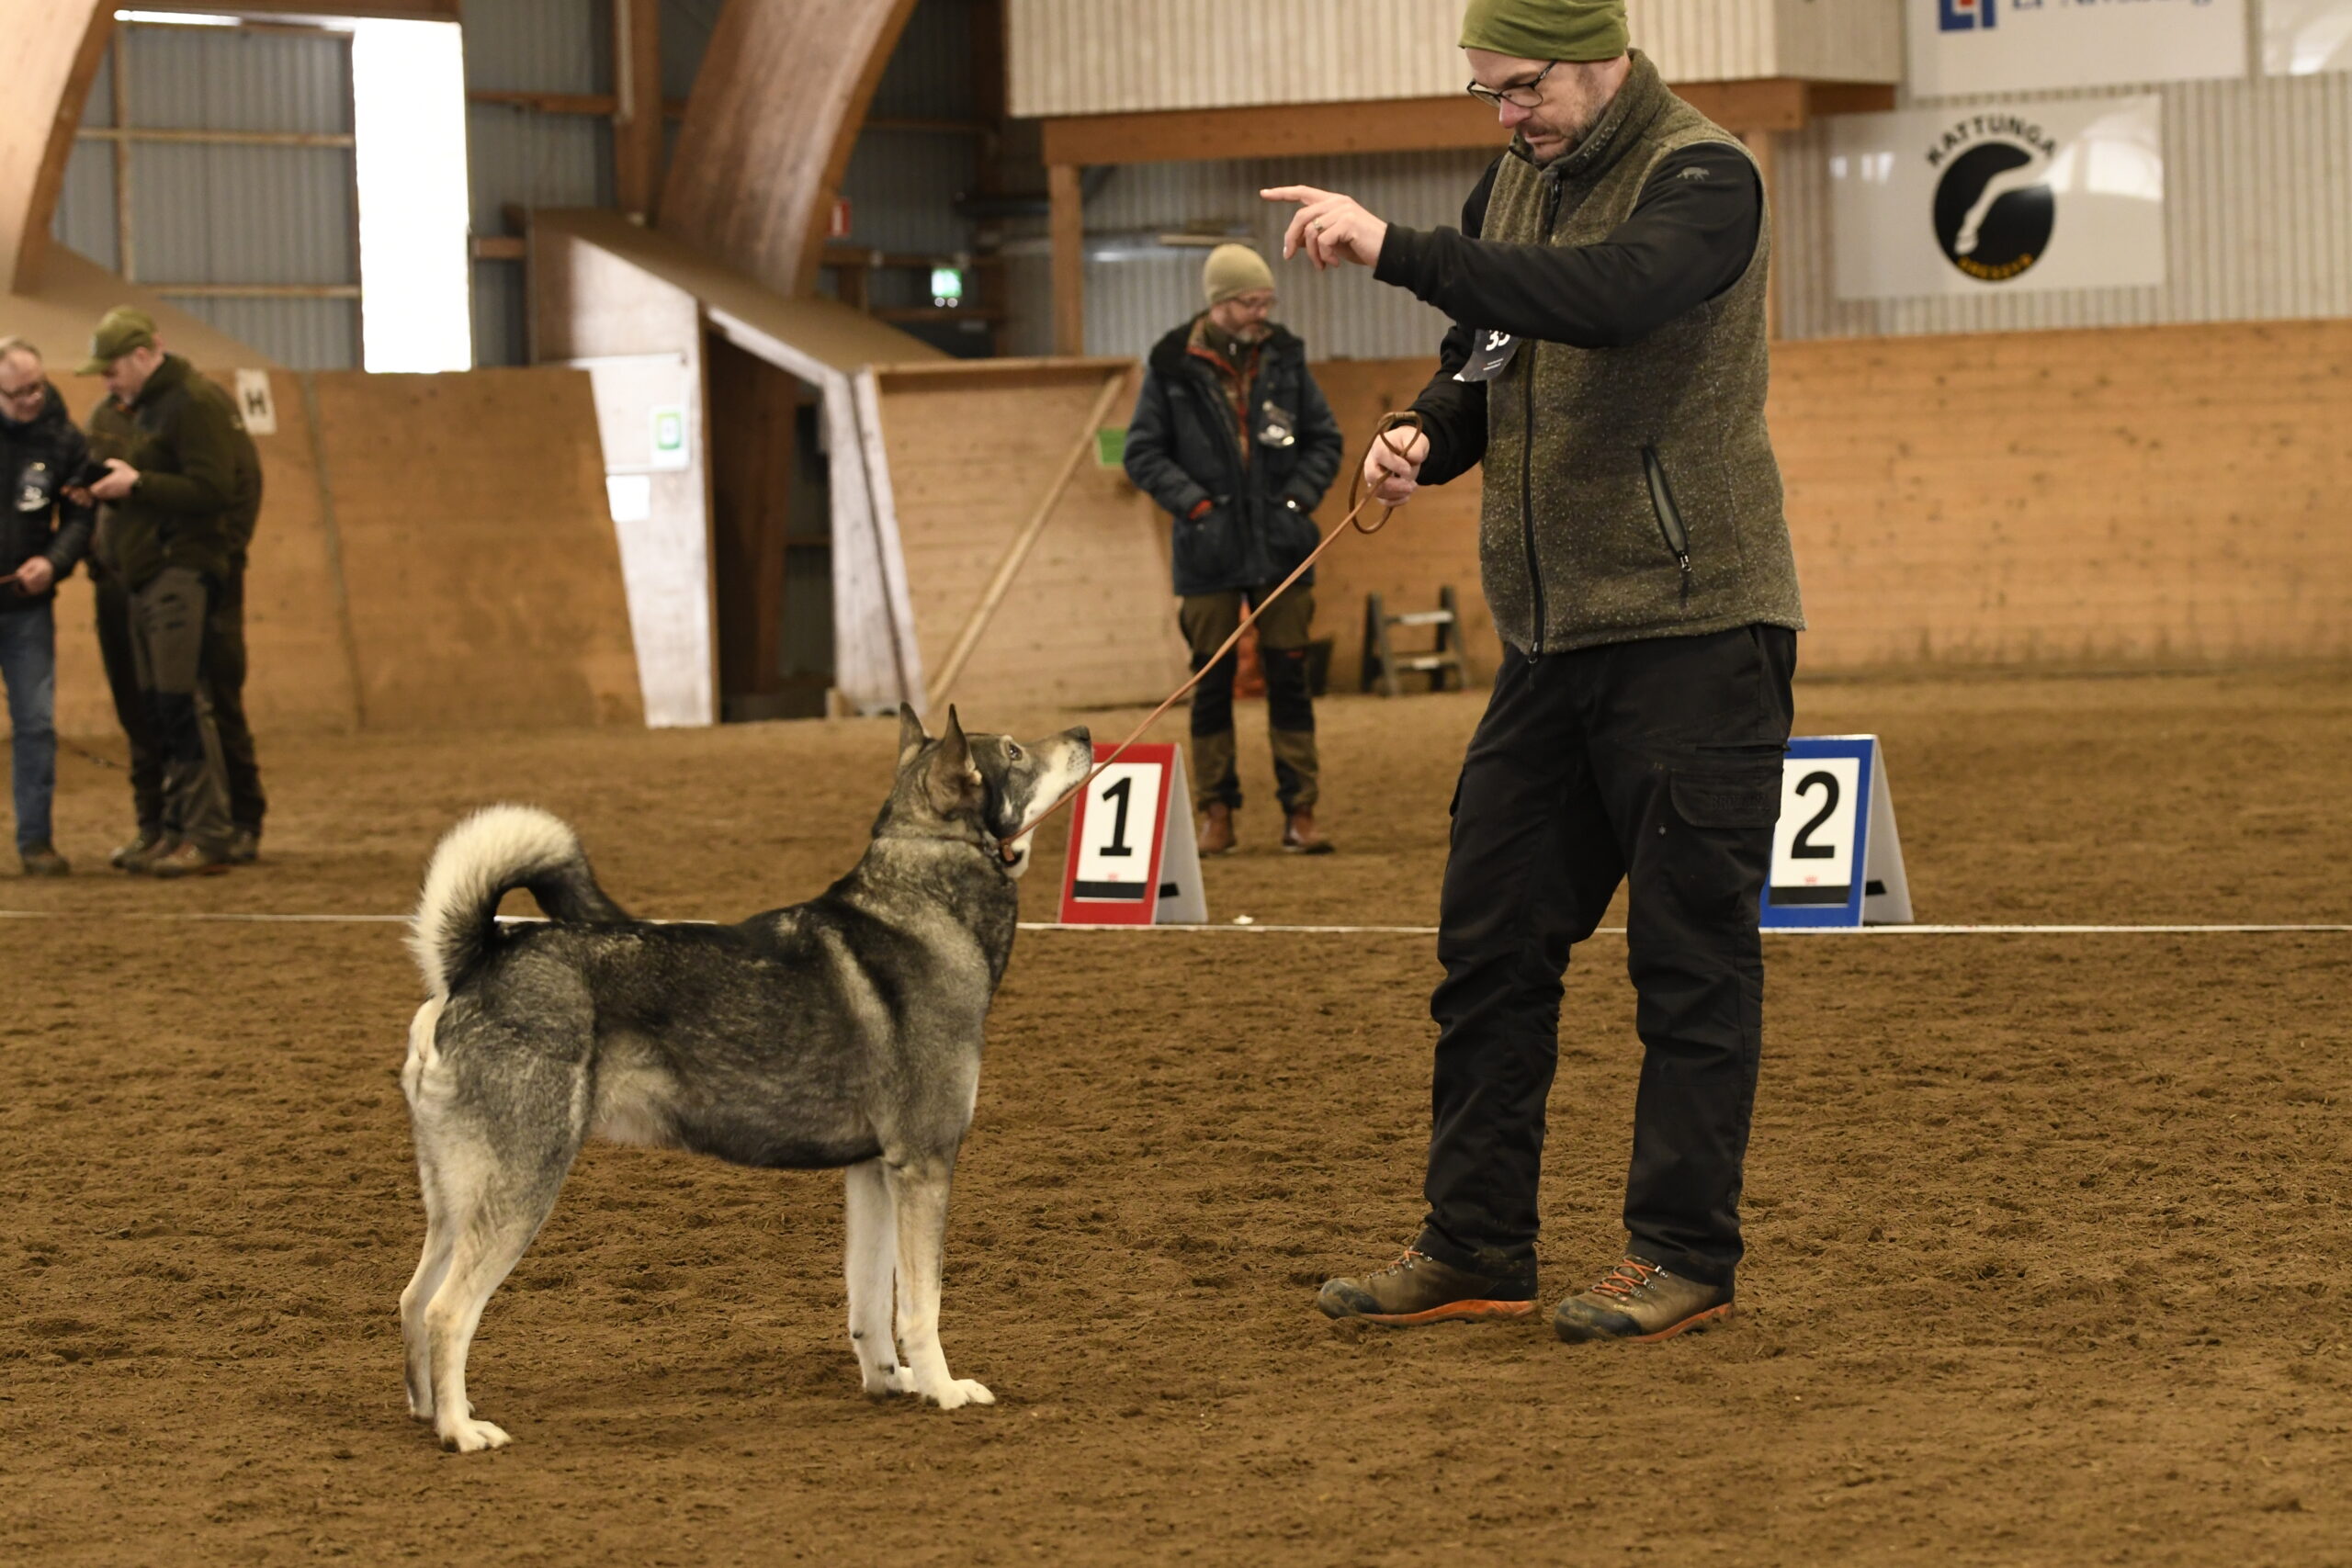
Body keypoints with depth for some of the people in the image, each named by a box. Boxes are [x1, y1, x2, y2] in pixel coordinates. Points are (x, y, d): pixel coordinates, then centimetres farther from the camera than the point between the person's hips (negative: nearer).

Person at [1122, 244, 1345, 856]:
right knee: (1211, 684, 5)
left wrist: (1301, 496, -3)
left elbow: (1324, 439, 11)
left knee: (1289, 679, 1)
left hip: (1281, 548, 2)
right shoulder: (1172, 366, -3)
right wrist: (1193, 502, -11)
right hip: (1209, 552, -1)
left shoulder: (1283, 357, 3)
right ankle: (1217, 813, 13)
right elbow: (1143, 452, 0)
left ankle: (1300, 813, 5)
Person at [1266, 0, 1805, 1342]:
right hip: (1550, 630, 8)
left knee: (1692, 946, -2)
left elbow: (1609, 297, -33)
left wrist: (1396, 250, -36)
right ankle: (1476, 1245, 16)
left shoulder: (1703, 177, -13)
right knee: (1491, 939, 8)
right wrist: (1429, 441, -1)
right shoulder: (1517, 183, 12)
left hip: (1693, 626, -8)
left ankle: (1685, 1256, 4)